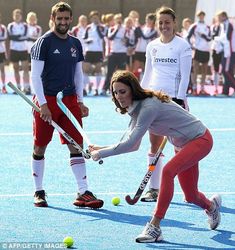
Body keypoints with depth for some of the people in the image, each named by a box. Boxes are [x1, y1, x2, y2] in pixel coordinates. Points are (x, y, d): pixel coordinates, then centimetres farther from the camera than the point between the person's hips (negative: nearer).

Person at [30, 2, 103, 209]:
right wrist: (43, 104, -16)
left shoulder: (75, 44, 11)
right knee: (40, 147, 3)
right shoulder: (44, 42, -6)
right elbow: (35, 75, -9)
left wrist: (80, 101, 9)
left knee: (77, 146, -2)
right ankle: (39, 192, 16)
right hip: (47, 100, -5)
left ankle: (83, 193, -3)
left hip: (69, 100, 5)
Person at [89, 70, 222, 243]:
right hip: (184, 144, 9)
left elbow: (129, 144, -33)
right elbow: (133, 145, 4)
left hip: (200, 139, -9)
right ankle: (211, 205, 50)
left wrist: (101, 154, -25)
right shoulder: (136, 109, -2)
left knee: (168, 171, -31)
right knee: (191, 197, 15)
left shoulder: (149, 107, -30)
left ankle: (154, 227, -28)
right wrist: (102, 149, -5)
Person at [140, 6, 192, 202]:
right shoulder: (152, 46, 10)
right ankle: (154, 189, 10)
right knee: (155, 145, 5)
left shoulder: (182, 46, -5)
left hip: (175, 98, -5)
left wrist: (180, 100, -14)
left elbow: (185, 76, -8)